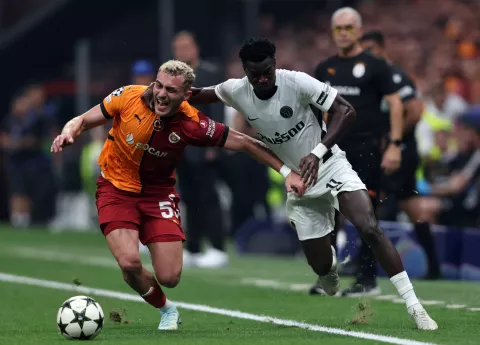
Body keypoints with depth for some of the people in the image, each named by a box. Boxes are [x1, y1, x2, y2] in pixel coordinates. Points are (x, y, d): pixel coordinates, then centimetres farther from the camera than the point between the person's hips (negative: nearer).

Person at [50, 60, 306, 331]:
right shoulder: (128, 97, -18)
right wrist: (68, 133, -26)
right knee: (129, 262, -22)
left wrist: (287, 171, -13)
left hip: (158, 193, 1)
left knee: (170, 278, -10)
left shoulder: (193, 124, -19)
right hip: (117, 188, 0)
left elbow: (244, 143, -10)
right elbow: (83, 121, -5)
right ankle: (165, 308, 12)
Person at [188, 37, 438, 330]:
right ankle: (332, 267, 43)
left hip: (330, 166, -4)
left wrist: (317, 153, -35)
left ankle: (414, 307, -22)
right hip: (299, 183, 4)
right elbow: (207, 94, 15)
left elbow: (346, 110, -25)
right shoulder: (236, 91, -8)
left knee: (370, 229, -26)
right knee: (321, 265, 2)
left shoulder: (297, 82, -22)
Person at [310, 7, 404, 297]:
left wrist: (395, 145, -12)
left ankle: (368, 279, 3)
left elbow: (395, 104, -4)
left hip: (365, 150, -5)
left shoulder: (375, 66, -2)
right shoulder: (325, 69, 13)